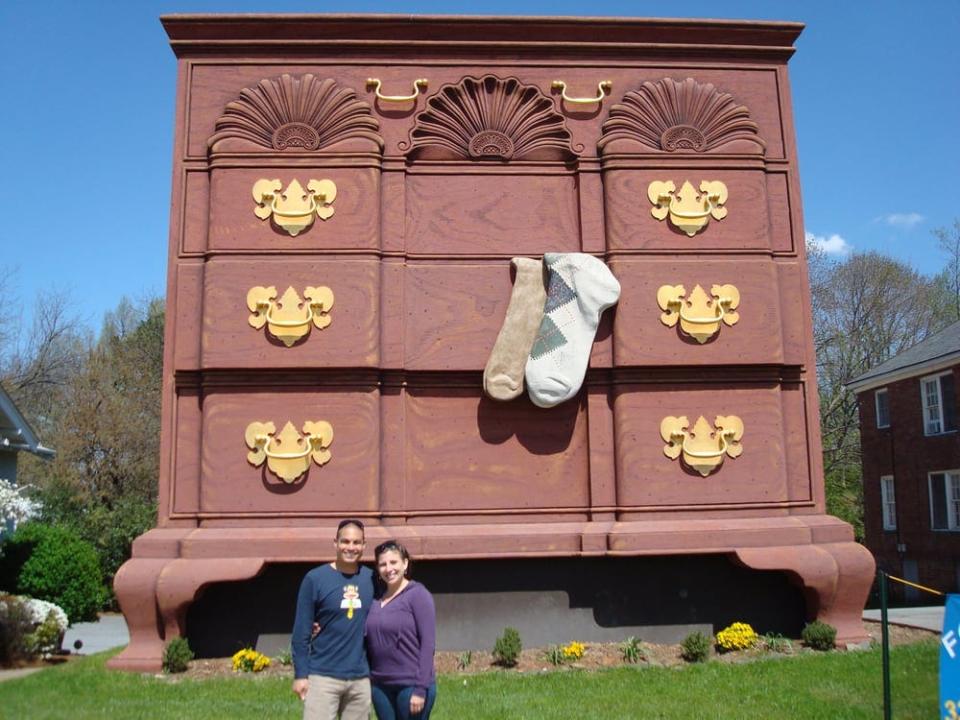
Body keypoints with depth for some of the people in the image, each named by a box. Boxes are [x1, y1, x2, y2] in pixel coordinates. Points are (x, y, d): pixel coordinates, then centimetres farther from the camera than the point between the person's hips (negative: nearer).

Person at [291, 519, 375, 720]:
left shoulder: (371, 578, 4)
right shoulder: (315, 578, -5)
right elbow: (301, 632, -3)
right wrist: (300, 675, -6)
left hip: (361, 678, 4)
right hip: (323, 676, -3)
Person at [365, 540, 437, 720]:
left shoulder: (418, 595, -8)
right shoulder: (376, 599, 9)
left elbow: (428, 644, -12)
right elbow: (371, 642, 12)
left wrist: (420, 689, -16)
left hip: (411, 686, -5)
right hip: (380, 686, 6)